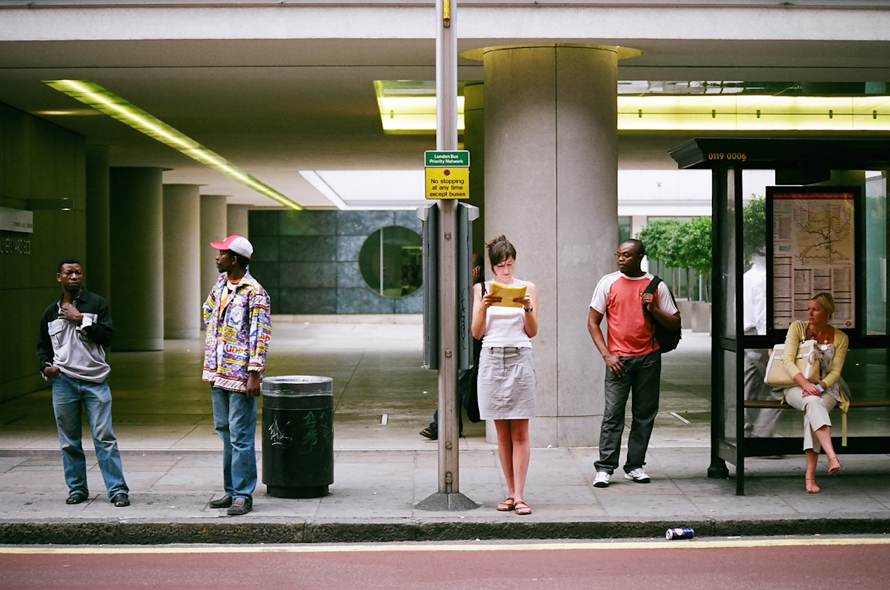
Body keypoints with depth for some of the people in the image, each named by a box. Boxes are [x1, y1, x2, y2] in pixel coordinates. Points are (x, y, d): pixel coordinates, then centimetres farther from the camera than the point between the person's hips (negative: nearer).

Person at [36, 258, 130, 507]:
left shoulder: (96, 303, 3)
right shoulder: (51, 312, 12)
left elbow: (107, 336, -7)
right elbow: (43, 345, 22)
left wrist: (81, 319, -12)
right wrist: (45, 365, 4)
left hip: (95, 380, -3)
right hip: (63, 381, 3)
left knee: (104, 437, -7)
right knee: (69, 440, 8)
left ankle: (118, 490, -5)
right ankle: (77, 489, 19)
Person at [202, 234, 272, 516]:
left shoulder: (254, 293, -14)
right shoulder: (221, 283, 10)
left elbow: (261, 335, -17)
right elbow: (209, 309, 30)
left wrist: (254, 374, -20)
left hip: (240, 375, -9)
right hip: (218, 372, 9)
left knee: (240, 437, -5)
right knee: (225, 432, 14)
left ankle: (243, 495, 0)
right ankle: (231, 490, 23)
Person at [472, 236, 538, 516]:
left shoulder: (527, 288, 7)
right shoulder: (482, 288, 9)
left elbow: (532, 332, 5)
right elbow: (476, 333, 4)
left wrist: (528, 308, -12)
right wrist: (484, 307, -11)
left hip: (520, 359, -1)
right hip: (492, 359, 1)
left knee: (520, 432, -4)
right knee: (502, 432, 4)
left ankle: (519, 496, -6)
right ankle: (511, 493, 10)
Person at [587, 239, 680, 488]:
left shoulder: (657, 286, 6)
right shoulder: (608, 283, 4)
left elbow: (675, 324, 7)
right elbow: (593, 322, 4)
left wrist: (653, 310, -11)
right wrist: (607, 355, -5)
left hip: (649, 358, 2)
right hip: (619, 359, -2)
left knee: (645, 414, 5)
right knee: (613, 414, -7)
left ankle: (635, 465, 14)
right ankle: (605, 468, -4)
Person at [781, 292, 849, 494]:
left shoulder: (840, 338, 2)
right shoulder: (797, 328, 1)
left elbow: (835, 372, -3)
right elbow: (788, 361, -9)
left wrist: (819, 387, -23)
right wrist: (805, 384, -25)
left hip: (826, 388, 0)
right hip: (796, 386, 0)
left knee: (812, 410, -35)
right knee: (813, 403, -37)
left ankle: (810, 474, -42)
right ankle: (832, 457, -57)